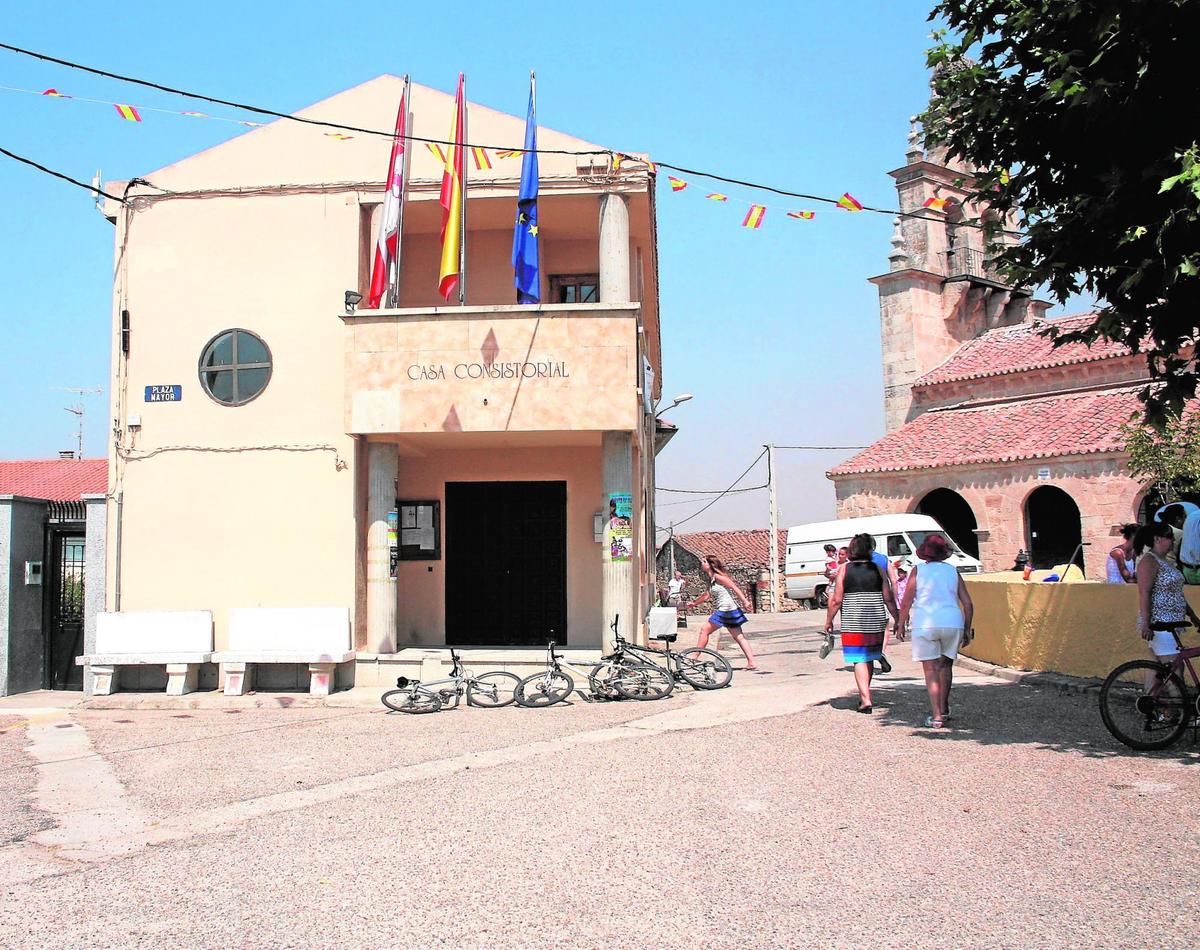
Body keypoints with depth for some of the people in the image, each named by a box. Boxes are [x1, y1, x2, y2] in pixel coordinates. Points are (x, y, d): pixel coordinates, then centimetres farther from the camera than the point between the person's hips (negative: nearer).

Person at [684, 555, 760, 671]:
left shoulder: (717, 576, -10)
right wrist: (693, 602, 35)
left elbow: (734, 587, -15)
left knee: (704, 630, -3)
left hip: (725, 610, -9)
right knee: (739, 637, 5)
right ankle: (752, 663, 1)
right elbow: (707, 595, 27)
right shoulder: (711, 579, 17)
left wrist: (744, 602, -20)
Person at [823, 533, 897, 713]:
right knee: (869, 659, 16)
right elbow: (889, 599, 1)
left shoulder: (844, 570, -4)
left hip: (853, 623, -3)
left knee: (859, 660, -1)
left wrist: (828, 621, 5)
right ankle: (863, 695, 28)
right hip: (876, 622, 3)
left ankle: (866, 699, -12)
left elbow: (836, 600, -5)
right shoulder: (878, 570, 3)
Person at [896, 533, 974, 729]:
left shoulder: (918, 570, 2)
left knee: (931, 670, 3)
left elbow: (906, 602, -3)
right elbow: (968, 604, 8)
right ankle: (943, 709, 32)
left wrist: (901, 625, 7)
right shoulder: (953, 571, 10)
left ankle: (936, 716, -5)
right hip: (953, 623, 3)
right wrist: (967, 630, 16)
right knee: (945, 665, 21)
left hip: (925, 625, -3)